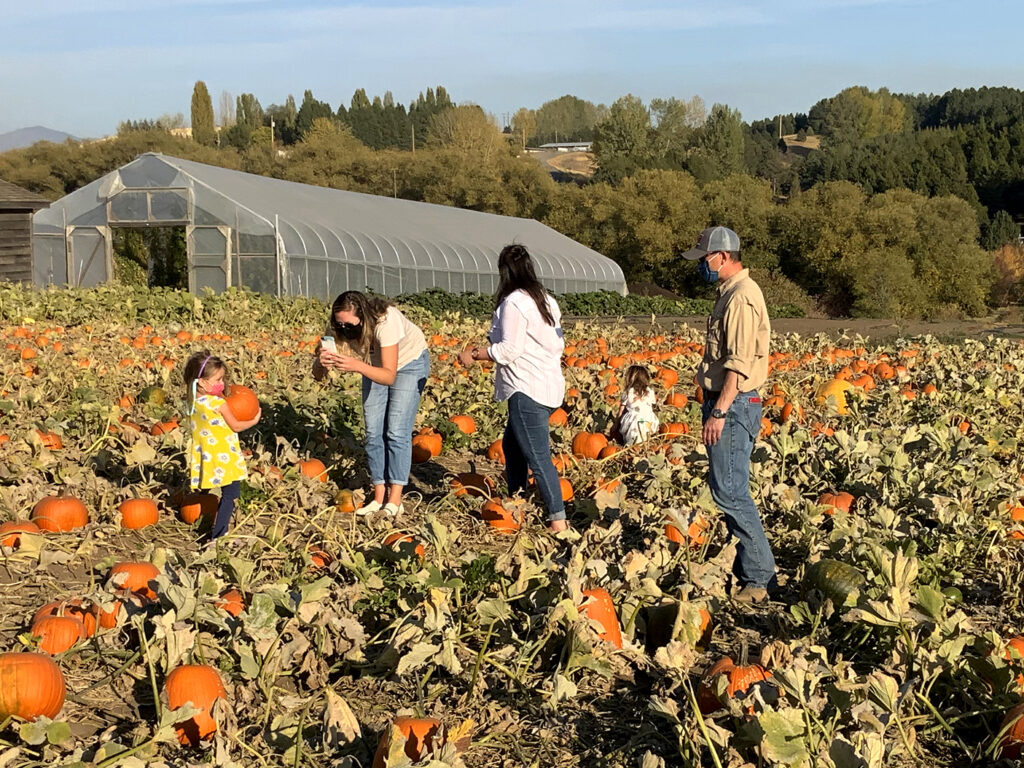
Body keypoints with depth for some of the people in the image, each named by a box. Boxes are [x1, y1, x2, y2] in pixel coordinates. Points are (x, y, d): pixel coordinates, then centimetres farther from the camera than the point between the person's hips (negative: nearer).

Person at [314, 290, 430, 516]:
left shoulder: (385, 321, -40)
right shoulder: (338, 327, -26)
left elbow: (389, 376, -44)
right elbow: (318, 375, -25)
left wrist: (358, 366, -60)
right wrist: (321, 362, -48)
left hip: (409, 362, -5)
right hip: (375, 365, 5)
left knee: (397, 431, -12)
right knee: (373, 432, -1)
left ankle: (395, 500, -9)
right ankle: (379, 497, 7)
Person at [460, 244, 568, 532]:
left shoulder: (514, 302, -13)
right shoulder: (546, 300, 13)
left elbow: (510, 348, -18)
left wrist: (474, 354, -7)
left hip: (527, 389, -10)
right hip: (549, 386, 10)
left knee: (538, 457, -7)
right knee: (512, 444, 22)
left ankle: (558, 520, -6)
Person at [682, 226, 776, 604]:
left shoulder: (741, 297, -16)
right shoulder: (731, 293, 16)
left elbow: (739, 364, -23)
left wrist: (719, 412, -25)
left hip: (734, 406, -11)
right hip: (725, 403, 11)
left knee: (730, 492, -9)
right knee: (726, 489, 14)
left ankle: (759, 579, -3)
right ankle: (743, 569, 22)